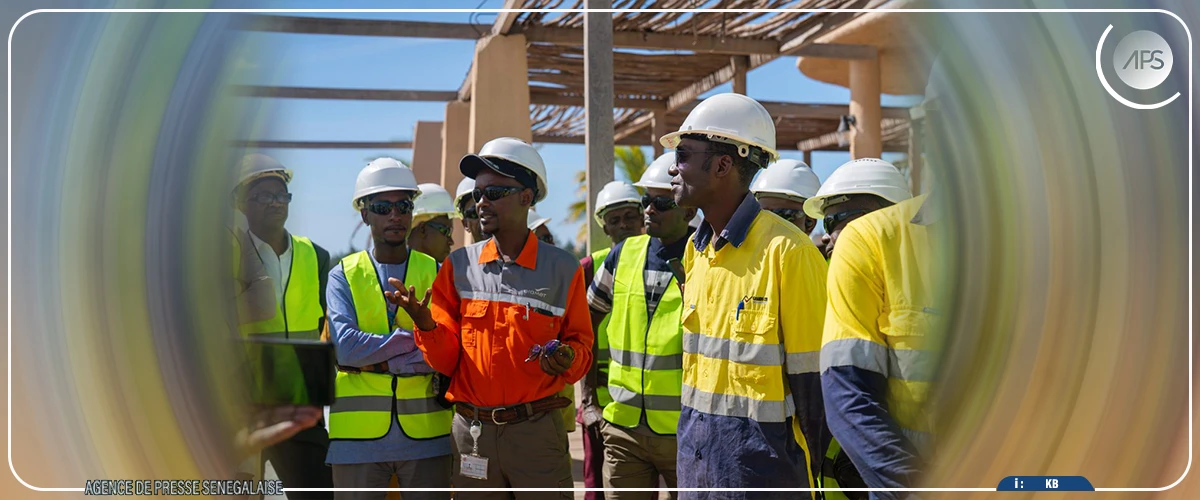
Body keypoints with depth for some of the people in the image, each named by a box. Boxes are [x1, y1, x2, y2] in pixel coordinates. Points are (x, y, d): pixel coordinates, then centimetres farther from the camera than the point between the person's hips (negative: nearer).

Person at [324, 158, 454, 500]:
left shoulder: (436, 273, 7)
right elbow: (344, 346, -11)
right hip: (359, 433, 0)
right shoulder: (343, 275, 7)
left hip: (427, 433, 1)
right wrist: (418, 341, -11)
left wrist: (375, 357, -13)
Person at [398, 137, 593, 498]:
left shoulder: (562, 268, 0)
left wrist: (568, 359, -17)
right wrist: (426, 325, -15)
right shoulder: (459, 266, 5)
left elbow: (581, 345, 5)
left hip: (537, 428, -2)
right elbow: (446, 359, 4)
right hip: (472, 430, 2)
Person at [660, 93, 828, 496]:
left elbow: (810, 379, -14)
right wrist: (692, 434, 14)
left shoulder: (786, 251, -16)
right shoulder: (696, 250, 8)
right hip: (694, 451, 7)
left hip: (760, 459, -7)